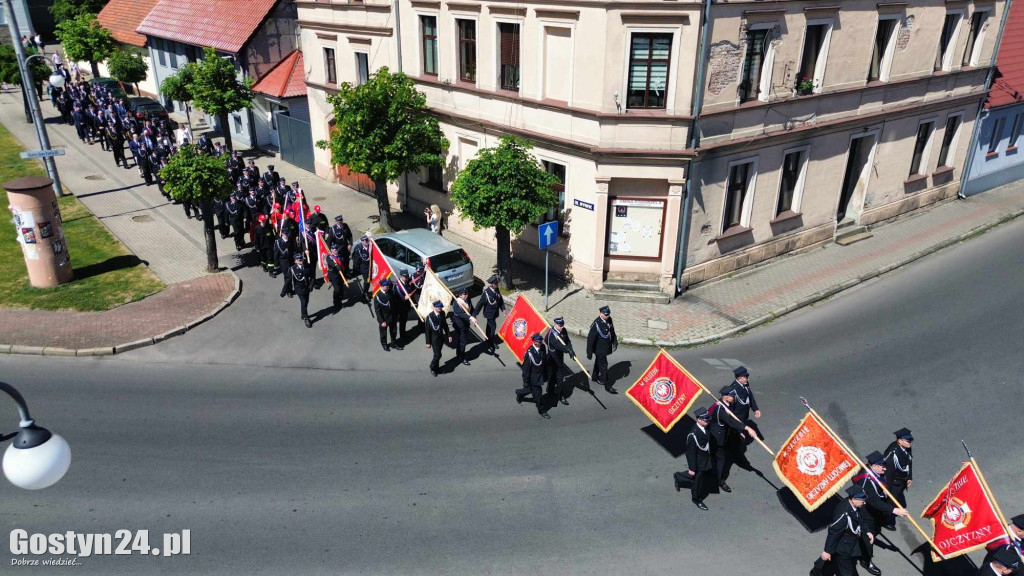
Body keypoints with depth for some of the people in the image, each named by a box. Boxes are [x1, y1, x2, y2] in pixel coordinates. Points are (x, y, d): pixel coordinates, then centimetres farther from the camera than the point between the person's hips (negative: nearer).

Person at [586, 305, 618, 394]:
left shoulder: (609, 320, -6)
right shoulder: (596, 324, -28)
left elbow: (612, 331, 12)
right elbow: (591, 339, -25)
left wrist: (615, 342, 8)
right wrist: (589, 352, -22)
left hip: (606, 348, 8)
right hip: (600, 349, -8)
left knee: (599, 362, 26)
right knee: (603, 365, -2)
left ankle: (594, 377, 47)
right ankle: (607, 386, 6)